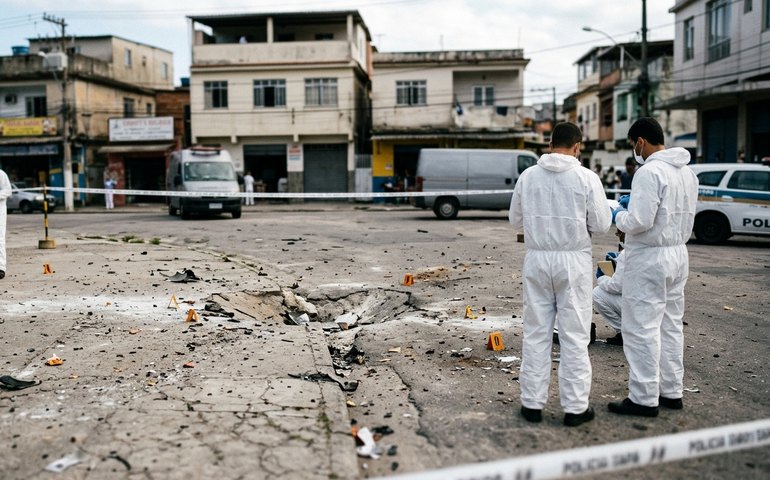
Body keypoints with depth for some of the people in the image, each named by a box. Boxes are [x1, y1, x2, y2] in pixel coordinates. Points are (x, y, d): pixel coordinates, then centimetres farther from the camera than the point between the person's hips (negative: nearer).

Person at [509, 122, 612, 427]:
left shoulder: (528, 176, 0)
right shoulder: (586, 177, -8)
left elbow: (515, 220, 7)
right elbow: (601, 225, -5)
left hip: (537, 259, 3)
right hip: (573, 261, -2)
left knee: (536, 333, 10)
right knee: (574, 336, 5)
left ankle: (532, 403, 16)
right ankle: (575, 407, 12)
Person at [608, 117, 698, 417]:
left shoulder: (649, 172, -19)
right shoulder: (687, 172, 10)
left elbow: (639, 222, -25)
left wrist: (619, 215, -5)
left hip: (649, 258, -9)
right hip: (678, 254, 10)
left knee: (641, 329, -2)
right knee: (671, 326, 16)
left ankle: (644, 399, 5)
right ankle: (671, 392, 25)